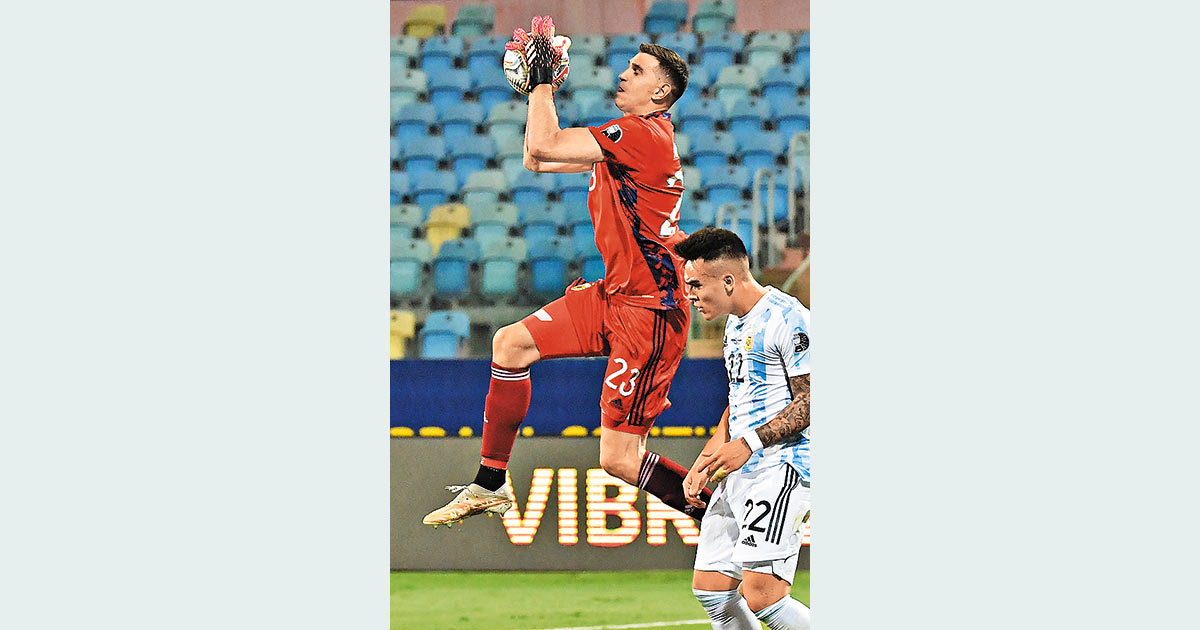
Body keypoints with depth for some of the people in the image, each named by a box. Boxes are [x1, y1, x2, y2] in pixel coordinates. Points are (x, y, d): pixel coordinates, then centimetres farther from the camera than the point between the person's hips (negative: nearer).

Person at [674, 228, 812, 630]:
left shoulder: (786, 318, -12)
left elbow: (810, 401, -16)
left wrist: (749, 443, -21)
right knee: (710, 588, 6)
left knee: (761, 595, -21)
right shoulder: (736, 324, 19)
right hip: (738, 474, 10)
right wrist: (703, 464, 18)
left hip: (781, 469, -10)